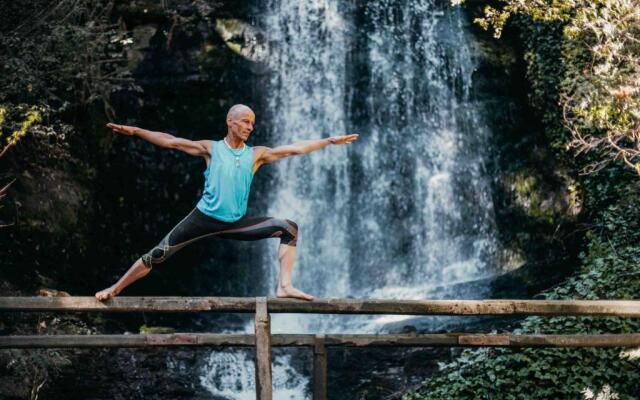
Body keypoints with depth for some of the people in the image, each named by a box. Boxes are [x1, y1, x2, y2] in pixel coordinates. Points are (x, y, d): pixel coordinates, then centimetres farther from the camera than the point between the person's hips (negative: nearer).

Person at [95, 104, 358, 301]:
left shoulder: (257, 154, 5)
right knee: (158, 255, -6)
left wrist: (330, 141, 0)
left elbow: (296, 149, 3)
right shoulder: (211, 149, 1)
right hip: (205, 218, -2)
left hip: (236, 223, 3)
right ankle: (115, 290, 9)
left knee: (288, 228, -11)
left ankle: (284, 286, -14)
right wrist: (134, 131, -10)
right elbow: (170, 141, -3)